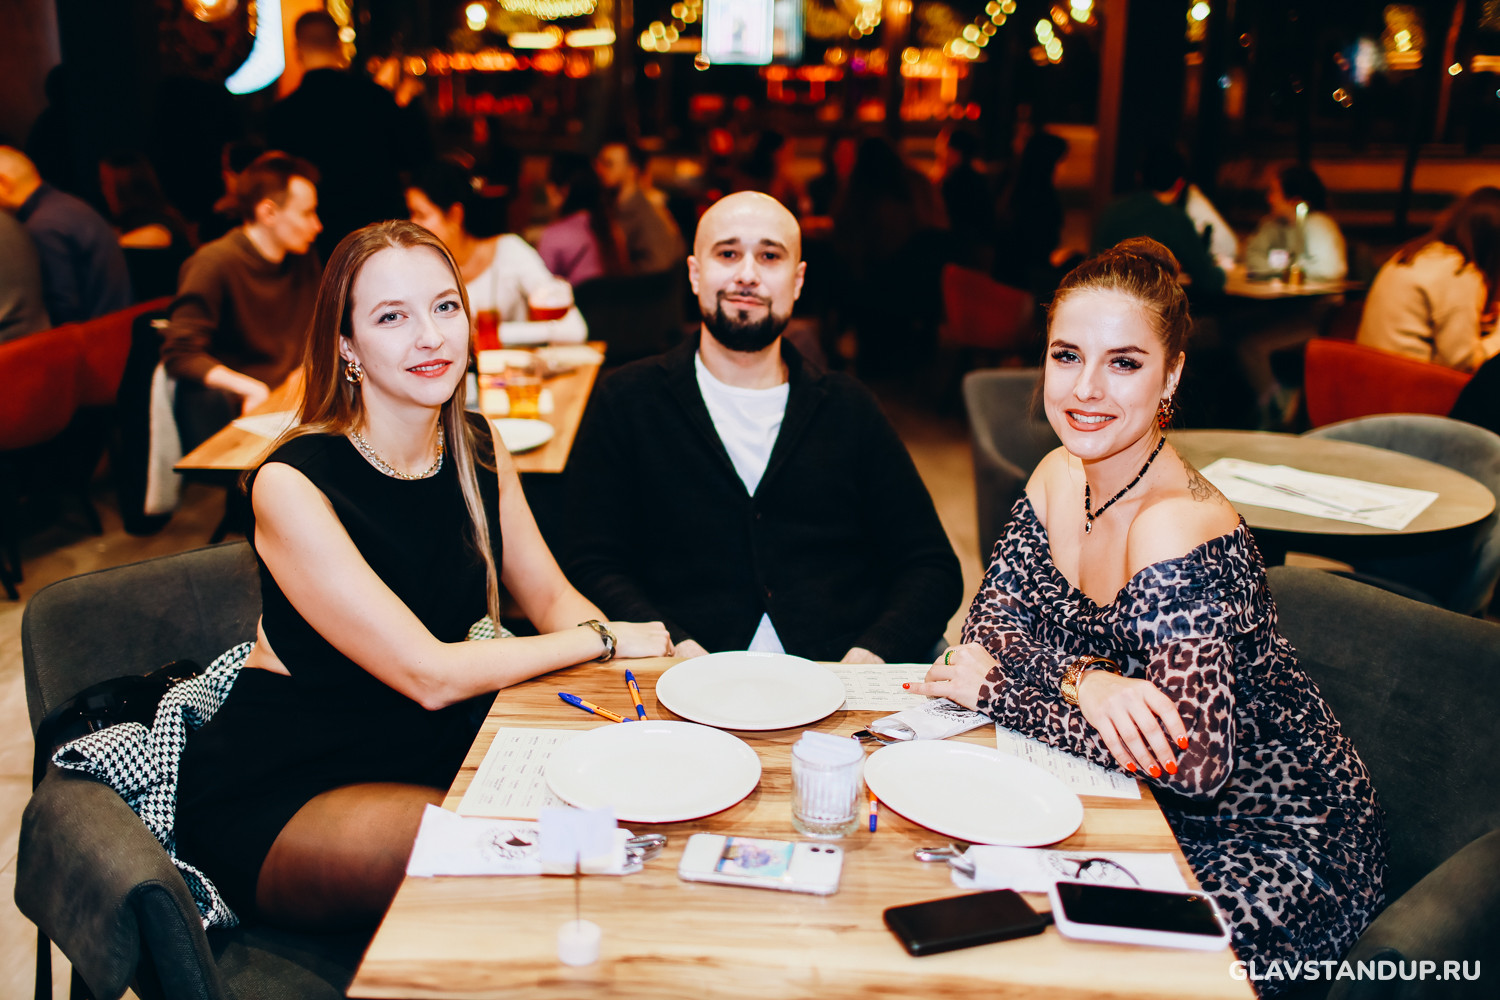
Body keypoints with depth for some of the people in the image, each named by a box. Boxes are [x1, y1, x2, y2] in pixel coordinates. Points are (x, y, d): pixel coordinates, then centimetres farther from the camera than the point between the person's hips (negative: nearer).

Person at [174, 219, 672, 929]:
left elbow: (548, 594, 6)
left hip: (433, 751, 6)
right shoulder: (292, 484, -21)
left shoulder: (478, 448, 0)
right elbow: (429, 674, -23)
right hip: (276, 796, -6)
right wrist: (604, 638, -16)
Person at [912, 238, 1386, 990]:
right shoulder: (1060, 477, -3)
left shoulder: (1179, 529, -28)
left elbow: (1193, 763, -31)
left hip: (1278, 849, -6)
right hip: (1149, 814, 7)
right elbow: (989, 623, -3)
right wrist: (1086, 681, -25)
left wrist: (997, 692, -23)